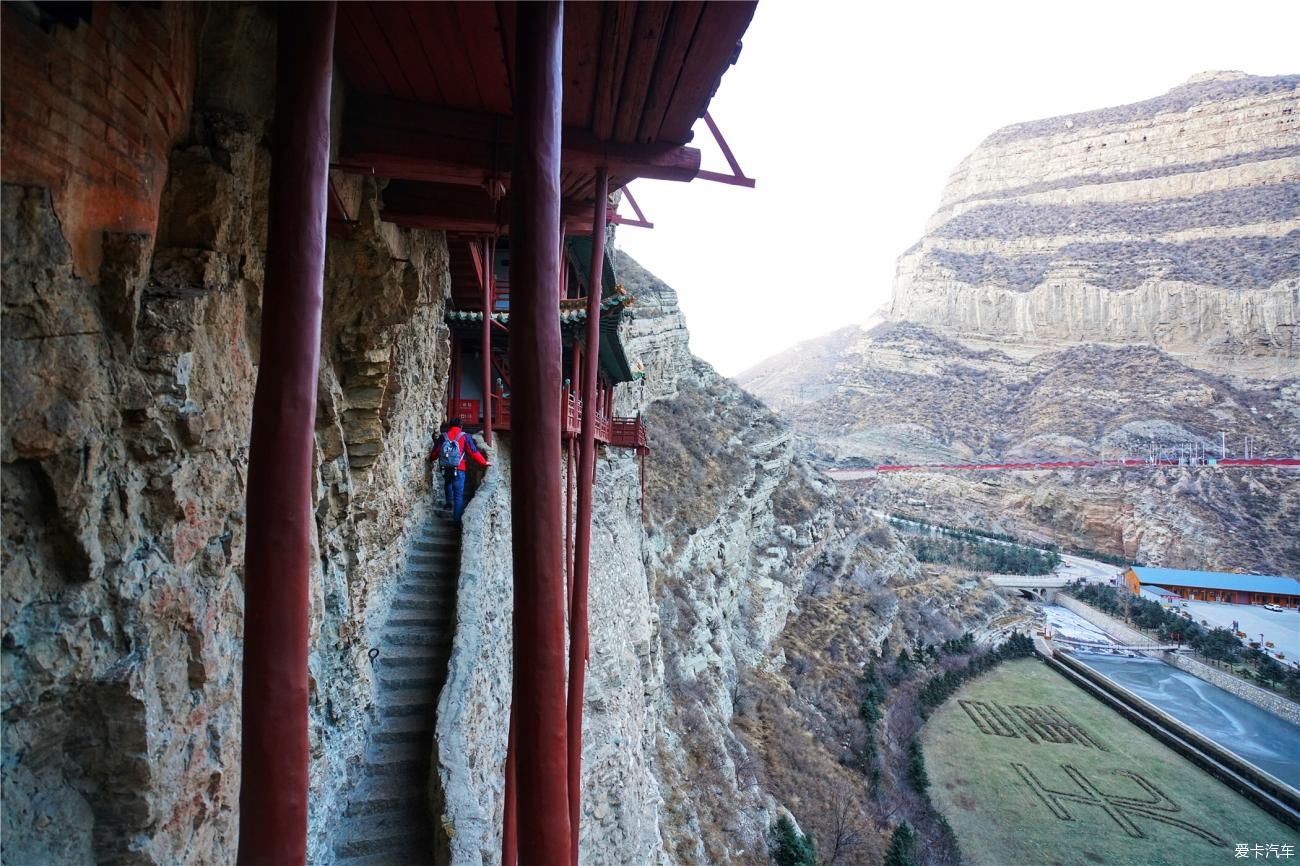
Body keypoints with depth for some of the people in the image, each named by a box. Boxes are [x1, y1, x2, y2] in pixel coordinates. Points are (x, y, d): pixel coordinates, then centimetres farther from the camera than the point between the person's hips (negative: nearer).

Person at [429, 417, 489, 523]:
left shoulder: (443, 437, 4)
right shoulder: (465, 437, -5)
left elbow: (434, 452, 11)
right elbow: (474, 452, -5)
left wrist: (431, 459, 34)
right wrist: (484, 462, 7)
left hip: (445, 468, 3)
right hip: (458, 470, -3)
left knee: (447, 483, 36)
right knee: (458, 494, 1)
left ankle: (449, 502, 28)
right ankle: (457, 519, 0)